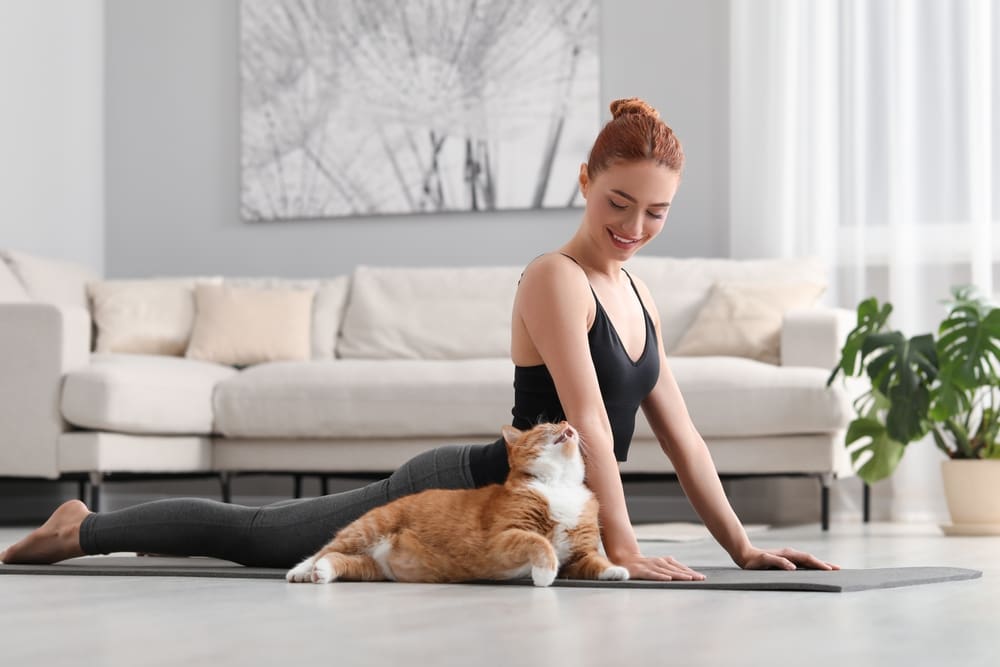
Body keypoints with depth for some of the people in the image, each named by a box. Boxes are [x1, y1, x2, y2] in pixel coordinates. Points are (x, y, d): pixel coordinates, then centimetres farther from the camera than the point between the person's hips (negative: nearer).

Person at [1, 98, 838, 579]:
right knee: (249, 534, 6)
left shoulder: (635, 293, 6)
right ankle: (83, 529, 26)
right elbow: (586, 420, -26)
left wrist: (742, 545, 2)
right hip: (463, 494, -8)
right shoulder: (554, 279, -20)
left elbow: (680, 432, 8)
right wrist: (622, 549, -28)